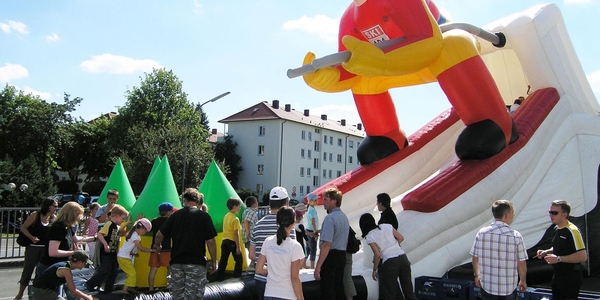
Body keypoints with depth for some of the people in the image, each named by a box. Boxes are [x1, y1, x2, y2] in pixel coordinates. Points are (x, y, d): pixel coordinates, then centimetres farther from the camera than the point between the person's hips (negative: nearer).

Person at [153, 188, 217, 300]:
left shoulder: (175, 215, 6)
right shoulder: (204, 216, -4)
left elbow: (159, 235, 9)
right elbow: (210, 241, -8)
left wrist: (157, 246, 30)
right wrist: (214, 261, 4)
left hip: (176, 262, 4)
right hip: (196, 262, -3)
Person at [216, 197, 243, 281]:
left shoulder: (226, 216, 9)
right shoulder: (235, 219, -14)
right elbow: (236, 234, -16)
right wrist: (238, 247, -15)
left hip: (224, 241, 7)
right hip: (232, 242, -7)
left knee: (223, 260, 8)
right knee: (239, 260, 6)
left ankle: (219, 277, 9)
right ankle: (237, 277, 7)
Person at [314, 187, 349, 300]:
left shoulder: (330, 218, -18)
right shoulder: (344, 217, 11)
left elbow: (327, 245, -25)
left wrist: (318, 266, -24)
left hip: (330, 256, -9)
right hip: (342, 256, 9)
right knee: (338, 287, 16)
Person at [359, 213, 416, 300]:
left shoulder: (369, 237, -4)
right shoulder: (387, 226, 8)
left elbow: (377, 254, -12)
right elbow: (401, 238, 7)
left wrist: (374, 270, -2)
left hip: (389, 262, -5)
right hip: (403, 257, 5)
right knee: (408, 289, 14)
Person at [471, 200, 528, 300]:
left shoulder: (481, 233, -8)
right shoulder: (516, 236, -13)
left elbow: (475, 258, 1)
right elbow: (521, 263, -7)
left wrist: (477, 275, 17)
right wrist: (523, 281, 10)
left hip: (487, 286, 2)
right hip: (509, 288, -2)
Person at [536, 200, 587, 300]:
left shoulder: (572, 231, -20)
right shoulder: (557, 228, 8)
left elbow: (582, 256, -25)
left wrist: (558, 259, -25)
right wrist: (546, 252, 5)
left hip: (570, 278, -9)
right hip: (557, 276, 9)